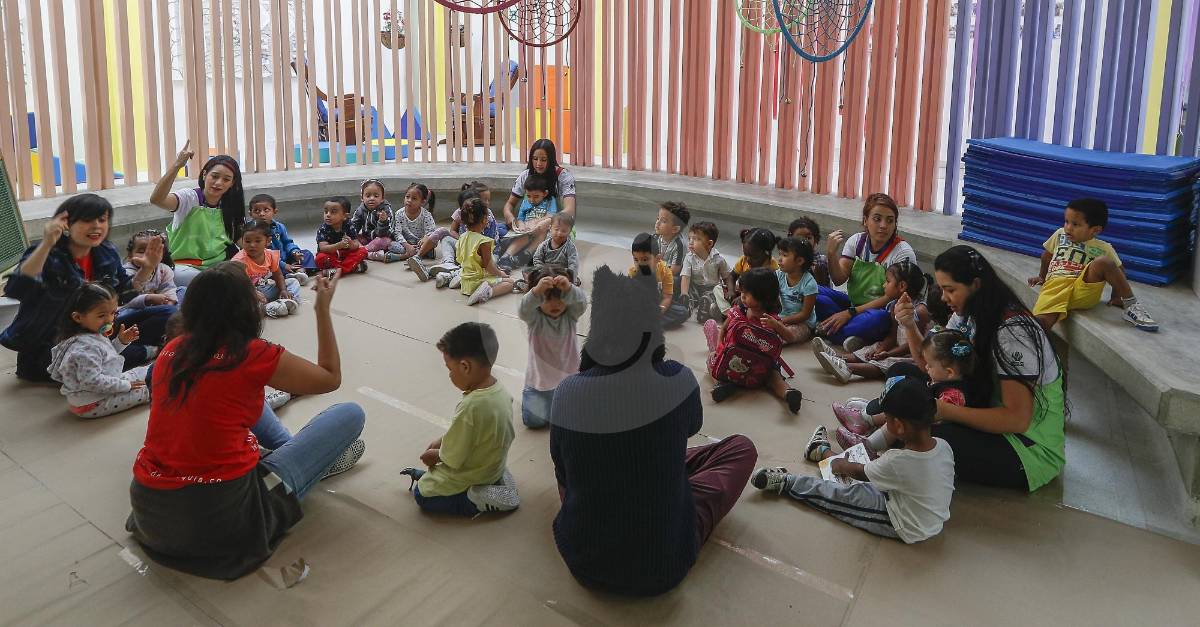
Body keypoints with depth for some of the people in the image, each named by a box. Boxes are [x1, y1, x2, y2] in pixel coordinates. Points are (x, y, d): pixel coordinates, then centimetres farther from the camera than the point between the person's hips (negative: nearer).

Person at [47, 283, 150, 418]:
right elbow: (92, 382, -33)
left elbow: (106, 356, 20)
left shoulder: (94, 335, 2)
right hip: (91, 405, -11)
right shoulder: (86, 347, -30)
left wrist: (121, 341, 4)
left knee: (142, 372, 17)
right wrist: (125, 385, -25)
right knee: (144, 389, -10)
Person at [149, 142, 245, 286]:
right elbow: (156, 199, -28)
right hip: (183, 267, -5)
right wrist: (176, 165, -38)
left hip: (216, 266, 5)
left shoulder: (228, 209, 9)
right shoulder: (190, 198, -7)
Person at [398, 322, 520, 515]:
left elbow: (453, 458, -23)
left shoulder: (470, 407, -36)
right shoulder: (499, 389, -11)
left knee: (421, 494, 10)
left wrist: (436, 454, -3)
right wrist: (442, 441, 5)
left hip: (470, 478, -9)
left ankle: (479, 499, -3)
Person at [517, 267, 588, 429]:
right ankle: (530, 395, 25)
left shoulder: (570, 315, -7)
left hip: (568, 376, 1)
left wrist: (569, 289, -53)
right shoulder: (535, 318, -11)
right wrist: (536, 291, -56)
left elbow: (581, 302, -29)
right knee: (535, 420, -11)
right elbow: (523, 310, -34)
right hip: (540, 378, -1)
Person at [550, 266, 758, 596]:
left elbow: (564, 471, 3)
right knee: (741, 447, 18)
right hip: (664, 564, -2)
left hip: (582, 559, 2)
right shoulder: (677, 380, -19)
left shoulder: (567, 392, -16)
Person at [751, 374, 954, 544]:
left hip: (905, 529, -6)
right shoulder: (944, 446, -15)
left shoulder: (897, 462, -33)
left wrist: (840, 466, 9)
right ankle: (823, 451, 39)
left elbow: (859, 472, -12)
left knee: (840, 494, 1)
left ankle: (785, 482, 17)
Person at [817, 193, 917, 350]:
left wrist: (849, 313, -23)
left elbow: (892, 297, -18)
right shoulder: (856, 241, -1)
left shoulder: (903, 253, -15)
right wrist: (831, 254, -27)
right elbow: (839, 280, -7)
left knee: (879, 318, -41)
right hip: (853, 303, 5)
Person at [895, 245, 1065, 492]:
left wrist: (946, 411, -31)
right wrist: (910, 325, -9)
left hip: (1032, 449, -9)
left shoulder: (1013, 332, -24)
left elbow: (1017, 419, -27)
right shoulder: (968, 316, 2)